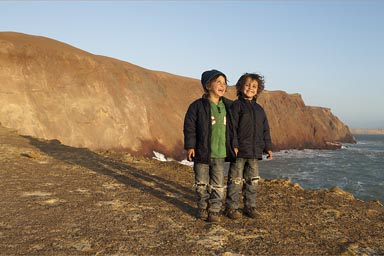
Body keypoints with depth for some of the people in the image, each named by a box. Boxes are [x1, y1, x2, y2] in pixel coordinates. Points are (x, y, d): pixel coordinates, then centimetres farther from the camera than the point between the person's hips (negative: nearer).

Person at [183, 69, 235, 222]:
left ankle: (215, 210, 17)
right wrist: (190, 146, -11)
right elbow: (189, 126, -7)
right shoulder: (198, 106, -7)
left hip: (220, 154, 3)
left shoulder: (228, 106, 6)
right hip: (202, 152, -3)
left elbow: (232, 126, 17)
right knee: (201, 183, 9)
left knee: (218, 184, 6)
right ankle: (203, 207, 25)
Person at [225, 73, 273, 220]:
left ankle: (250, 206, 23)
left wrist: (268, 147, 14)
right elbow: (232, 127, -12)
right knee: (236, 180, -1)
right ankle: (231, 207, 8)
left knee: (252, 181, 12)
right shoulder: (236, 105, -5)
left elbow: (265, 130, 19)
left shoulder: (259, 109, 15)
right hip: (239, 151, -6)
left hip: (255, 152, 6)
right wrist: (234, 145, -19)